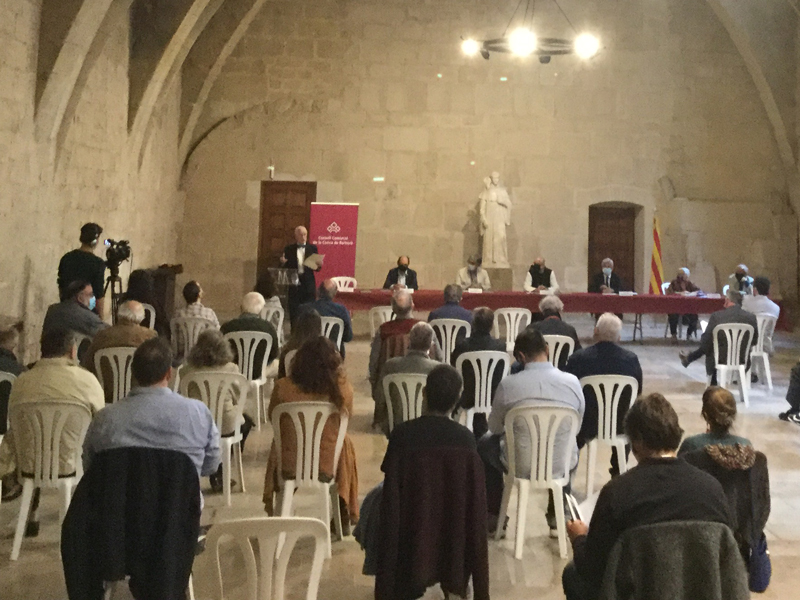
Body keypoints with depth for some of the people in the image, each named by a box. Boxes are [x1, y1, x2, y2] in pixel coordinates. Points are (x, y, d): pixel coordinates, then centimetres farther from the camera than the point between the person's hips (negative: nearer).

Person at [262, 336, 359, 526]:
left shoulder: (283, 388, -15)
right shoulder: (342, 388, -15)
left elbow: (272, 419, 4)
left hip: (289, 467, 1)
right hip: (327, 468, 0)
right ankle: (345, 514, 44)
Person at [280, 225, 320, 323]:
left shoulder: (312, 248, 7)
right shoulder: (289, 249, 6)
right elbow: (286, 268, 6)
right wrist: (283, 262, -15)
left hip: (308, 285, 0)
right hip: (294, 285, 0)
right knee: (293, 313, 2)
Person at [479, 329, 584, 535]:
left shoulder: (508, 384, -15)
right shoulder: (572, 382, -10)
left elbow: (494, 427, 0)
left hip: (520, 466, -2)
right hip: (561, 465, 2)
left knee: (486, 443, 30)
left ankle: (495, 516, 36)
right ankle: (556, 516, 40)